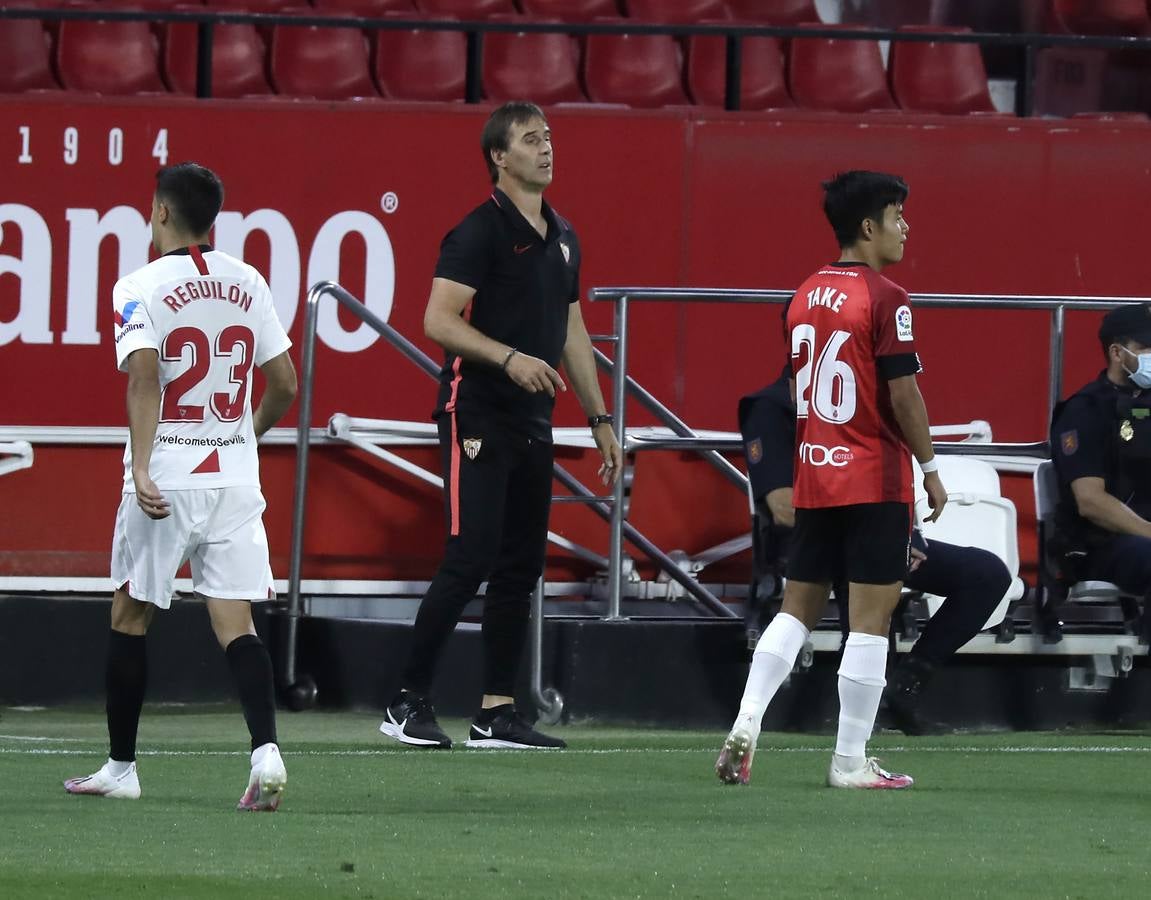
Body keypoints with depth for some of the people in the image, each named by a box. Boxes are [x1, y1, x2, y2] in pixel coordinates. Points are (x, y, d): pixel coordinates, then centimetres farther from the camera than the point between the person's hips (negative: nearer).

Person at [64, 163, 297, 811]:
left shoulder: (140, 288, -6)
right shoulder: (248, 284, 7)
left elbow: (146, 377, -20)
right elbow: (285, 384, 9)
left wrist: (142, 470, -24)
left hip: (163, 481, -3)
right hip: (236, 476, 3)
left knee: (131, 616, 11)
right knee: (236, 621, -1)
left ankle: (121, 768, 18)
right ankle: (266, 750, -22)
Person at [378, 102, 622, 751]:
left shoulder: (562, 238, 16)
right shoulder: (482, 230, -8)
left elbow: (572, 332, 23)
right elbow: (439, 320, -15)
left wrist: (600, 419, 20)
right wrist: (509, 358, -27)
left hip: (534, 424, 8)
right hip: (479, 417, -8)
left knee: (522, 568, 6)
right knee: (472, 558, -13)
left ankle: (497, 714, 9)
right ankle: (410, 704, -6)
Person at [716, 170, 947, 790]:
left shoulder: (804, 297, 10)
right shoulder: (885, 300, -12)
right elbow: (903, 394, -15)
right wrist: (931, 468, -4)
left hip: (813, 474, 7)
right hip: (875, 479, -7)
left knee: (798, 606, 12)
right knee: (871, 615, -2)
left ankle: (744, 727, -2)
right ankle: (850, 761, -1)